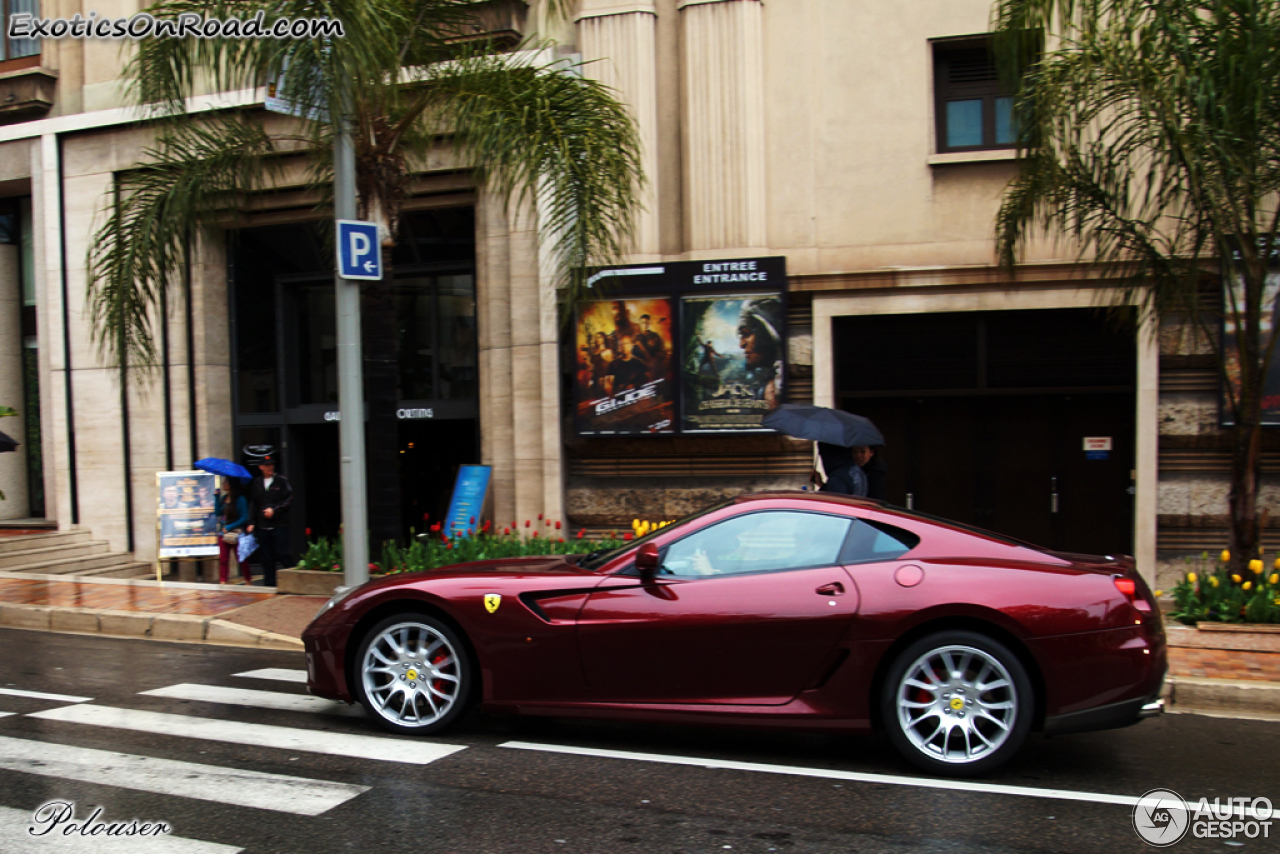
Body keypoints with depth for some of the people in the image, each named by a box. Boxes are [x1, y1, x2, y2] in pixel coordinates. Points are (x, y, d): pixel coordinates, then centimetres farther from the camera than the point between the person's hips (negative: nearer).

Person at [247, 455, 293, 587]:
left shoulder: (282, 481, 1)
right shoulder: (256, 483, 11)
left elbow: (289, 499, -2)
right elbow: (253, 504, 15)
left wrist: (274, 510, -10)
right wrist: (251, 523, 9)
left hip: (280, 525, -3)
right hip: (263, 526, 3)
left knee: (282, 554, -7)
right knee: (267, 558, 6)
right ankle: (269, 584, 12)